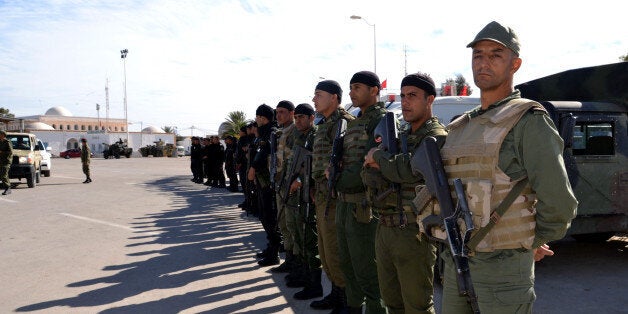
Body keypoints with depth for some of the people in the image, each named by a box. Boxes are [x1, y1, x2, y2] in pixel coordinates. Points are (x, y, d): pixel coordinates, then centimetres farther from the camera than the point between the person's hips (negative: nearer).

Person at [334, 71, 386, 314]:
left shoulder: (382, 120, -10)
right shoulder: (354, 123, 17)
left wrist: (340, 182, -13)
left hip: (364, 206, -9)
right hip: (344, 202, 9)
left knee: (366, 271, -3)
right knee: (347, 264, 20)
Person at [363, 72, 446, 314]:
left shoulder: (437, 136, -10)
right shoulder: (402, 136, 17)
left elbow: (410, 169, -28)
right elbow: (368, 177, 13)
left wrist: (378, 156, -11)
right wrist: (380, 164, -10)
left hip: (413, 233, -8)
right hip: (385, 229, 8)